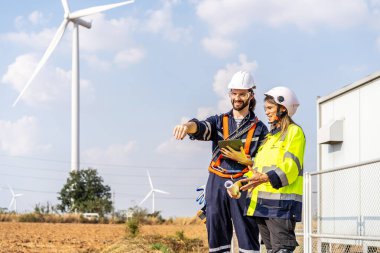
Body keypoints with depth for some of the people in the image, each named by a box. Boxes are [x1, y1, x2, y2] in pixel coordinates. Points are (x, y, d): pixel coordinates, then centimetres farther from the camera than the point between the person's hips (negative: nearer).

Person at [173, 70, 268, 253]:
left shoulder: (259, 128, 9)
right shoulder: (219, 121, 14)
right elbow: (202, 128, -9)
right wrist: (188, 126, -33)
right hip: (216, 183, 2)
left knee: (247, 234, -6)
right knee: (216, 234, 3)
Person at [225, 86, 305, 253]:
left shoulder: (294, 131, -1)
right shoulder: (270, 136, 25)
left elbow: (291, 167, -15)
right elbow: (257, 167, 23)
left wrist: (266, 178, -29)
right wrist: (240, 183, 7)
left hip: (282, 202, -9)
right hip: (262, 202, 9)